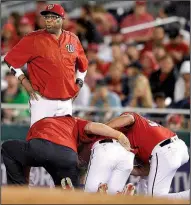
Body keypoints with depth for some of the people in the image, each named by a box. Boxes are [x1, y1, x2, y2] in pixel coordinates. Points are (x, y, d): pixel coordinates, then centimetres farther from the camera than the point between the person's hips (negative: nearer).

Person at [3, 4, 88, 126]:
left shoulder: (73, 39, 9)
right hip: (43, 101, -4)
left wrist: (79, 83, 13)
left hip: (67, 102, 4)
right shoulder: (34, 39, -5)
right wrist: (25, 83, -8)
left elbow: (83, 65, 25)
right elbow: (10, 60, -3)